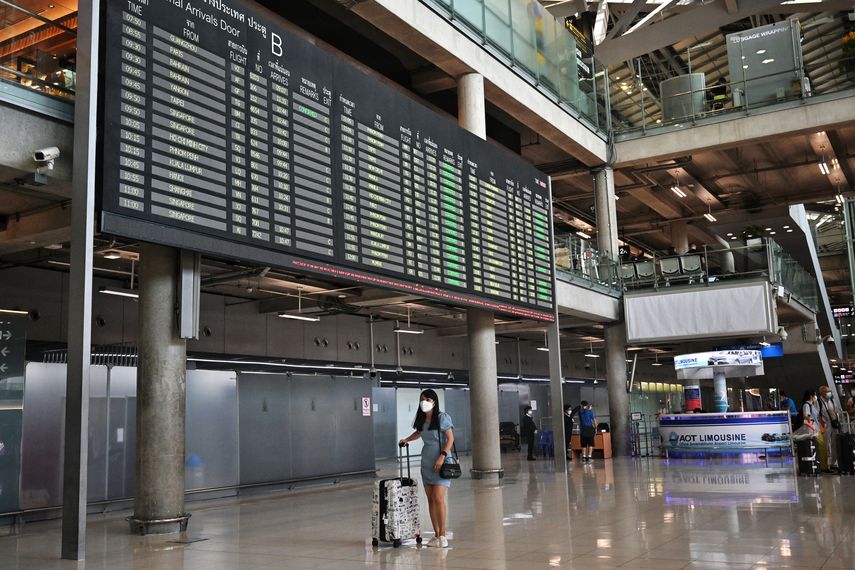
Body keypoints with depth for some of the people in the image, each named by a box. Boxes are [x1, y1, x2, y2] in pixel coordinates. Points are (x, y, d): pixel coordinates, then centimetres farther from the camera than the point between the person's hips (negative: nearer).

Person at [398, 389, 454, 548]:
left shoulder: (442, 417, -10)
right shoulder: (421, 419, 8)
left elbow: (450, 438, -11)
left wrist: (442, 456, -19)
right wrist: (406, 439, 13)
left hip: (440, 462, -6)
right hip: (426, 462, 6)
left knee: (439, 498, -12)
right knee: (431, 499, 6)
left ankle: (442, 535, -3)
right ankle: (436, 535, 12)